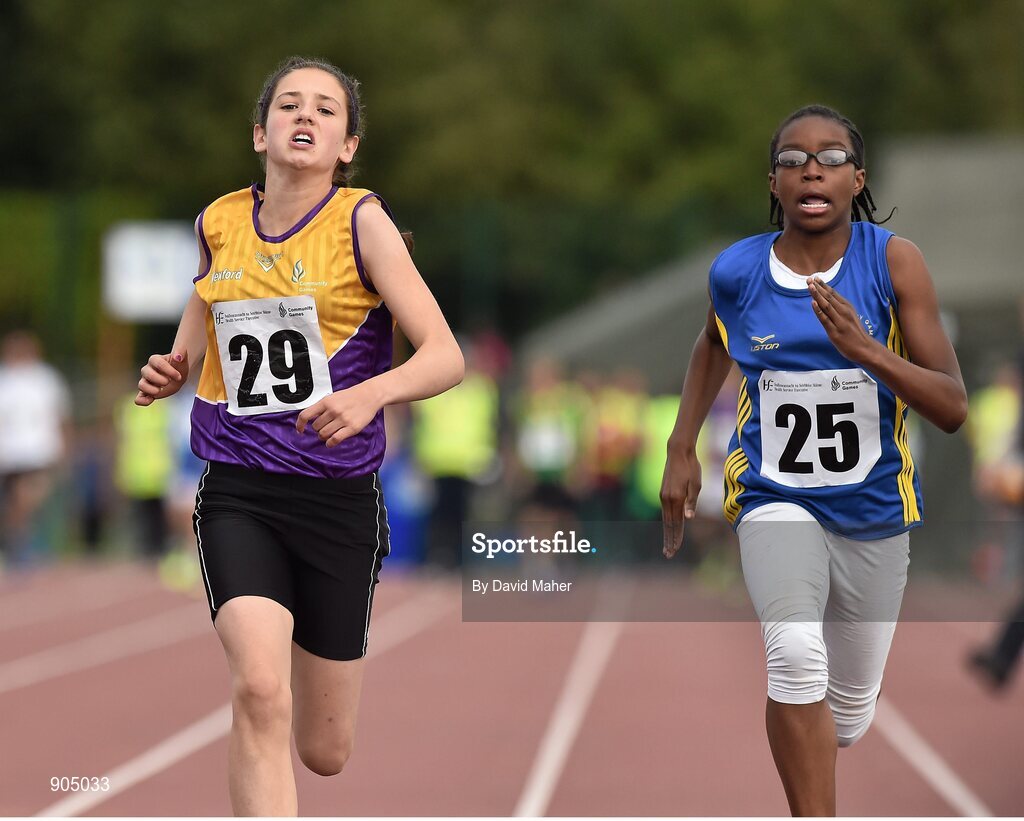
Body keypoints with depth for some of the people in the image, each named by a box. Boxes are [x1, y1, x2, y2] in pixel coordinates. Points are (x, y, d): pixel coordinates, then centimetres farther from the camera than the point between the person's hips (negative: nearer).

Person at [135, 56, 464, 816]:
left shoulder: (361, 220, -6)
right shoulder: (218, 223, 5)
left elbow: (446, 356, -14)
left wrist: (369, 394, -33)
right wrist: (168, 374, 2)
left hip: (339, 497, -1)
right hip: (237, 495, 1)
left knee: (324, 753, 10)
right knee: (260, 692, -26)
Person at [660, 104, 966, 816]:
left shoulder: (894, 263, -12)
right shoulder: (736, 271, -7)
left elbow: (953, 409, -16)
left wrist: (865, 349, -29)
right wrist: (682, 450, 12)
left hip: (874, 509, 1)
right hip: (776, 498, -1)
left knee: (850, 711, 12)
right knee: (797, 654, -29)